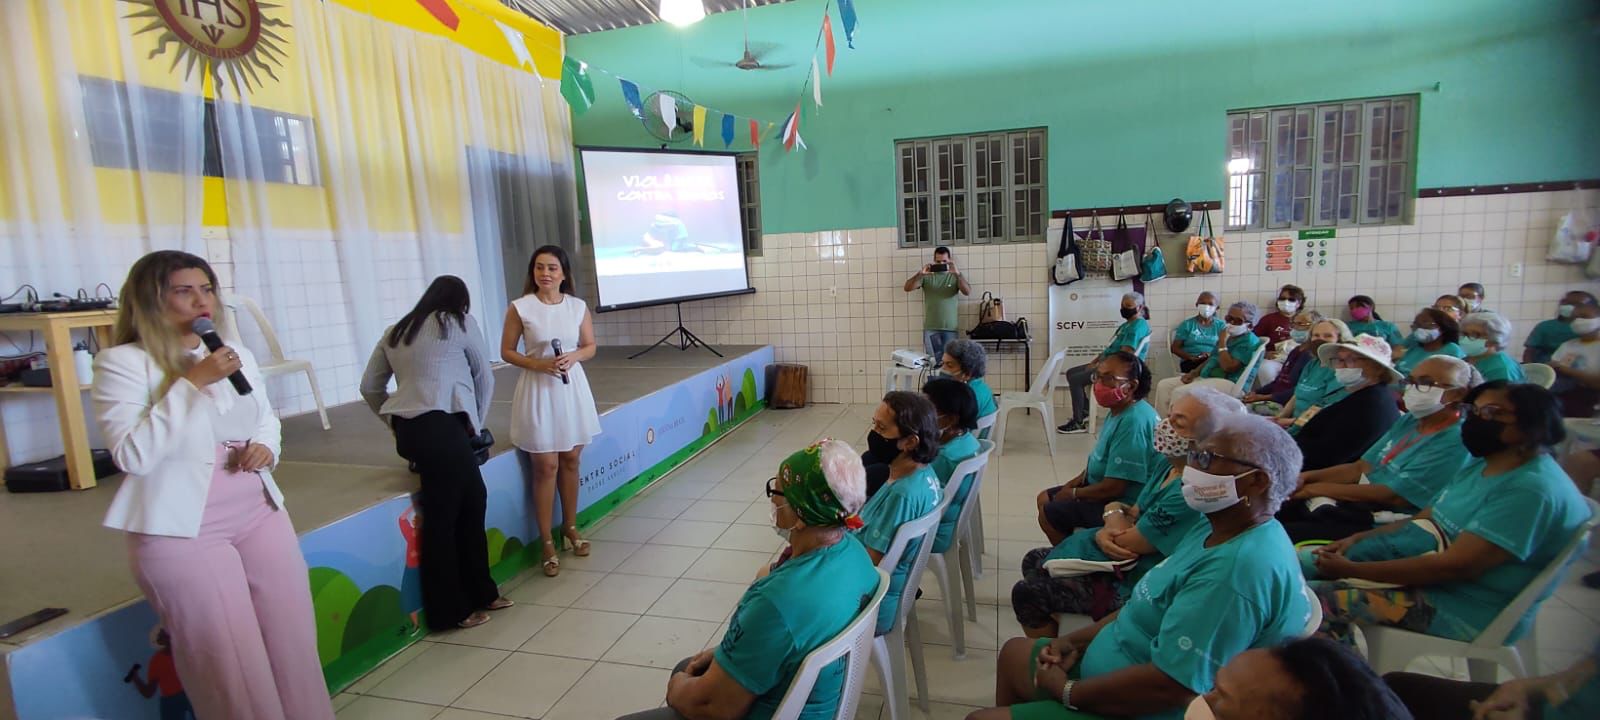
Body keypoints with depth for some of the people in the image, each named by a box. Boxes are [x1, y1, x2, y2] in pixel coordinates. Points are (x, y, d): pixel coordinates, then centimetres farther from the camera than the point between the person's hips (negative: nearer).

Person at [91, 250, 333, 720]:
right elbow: (134, 456, -18)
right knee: (230, 663, 5)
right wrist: (191, 383, -20)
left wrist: (266, 447, -1)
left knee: (294, 643, 11)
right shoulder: (121, 363, -8)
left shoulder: (237, 355, 7)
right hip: (181, 531, -5)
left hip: (261, 514, 5)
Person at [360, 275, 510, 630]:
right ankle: (450, 611, 11)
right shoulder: (460, 323, 8)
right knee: (443, 518, 1)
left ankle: (479, 592, 20)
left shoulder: (396, 332, 22)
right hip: (440, 427, -6)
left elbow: (369, 387, 21)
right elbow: (484, 377, 14)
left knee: (472, 501, 13)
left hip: (408, 430, 6)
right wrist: (476, 422, 25)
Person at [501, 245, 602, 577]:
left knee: (570, 462, 13)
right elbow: (506, 351, -2)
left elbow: (590, 347, 8)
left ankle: (570, 526, 31)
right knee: (546, 467, 0)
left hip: (572, 387, 3)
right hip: (538, 390, -3)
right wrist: (538, 364, -17)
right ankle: (546, 542, 12)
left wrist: (574, 356, -13)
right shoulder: (520, 308, -7)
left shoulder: (578, 306, 1)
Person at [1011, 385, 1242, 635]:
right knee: (1034, 561, 16)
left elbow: (1127, 542, -24)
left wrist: (1112, 512, -2)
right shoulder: (1168, 463, 1)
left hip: (1133, 583, -10)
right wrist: (1103, 534, -14)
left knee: (1026, 593, -12)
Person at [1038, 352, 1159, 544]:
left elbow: (1114, 487, -29)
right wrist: (1074, 483, 5)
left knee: (1048, 513, -7)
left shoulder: (1133, 422, -30)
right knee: (1044, 499, 14)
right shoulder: (1119, 411, 4)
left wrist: (1072, 494, -14)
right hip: (1102, 487, 10)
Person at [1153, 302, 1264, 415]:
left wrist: (1222, 342, -15)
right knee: (1164, 385, -1)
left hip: (1230, 383, -10)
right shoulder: (1229, 336, 19)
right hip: (1207, 377, 10)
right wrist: (1194, 372, 7)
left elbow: (1228, 367, -21)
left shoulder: (1249, 341, -10)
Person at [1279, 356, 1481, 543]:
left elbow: (1392, 496, -20)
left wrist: (1316, 488, -14)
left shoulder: (1454, 443, -15)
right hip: (1352, 504, 8)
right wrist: (1307, 477, -4)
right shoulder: (1409, 420, 12)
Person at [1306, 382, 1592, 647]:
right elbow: (1421, 521, 16)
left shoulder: (1532, 491, -20)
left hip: (1471, 612, -10)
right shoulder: (1482, 466, 11)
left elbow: (1453, 567, -25)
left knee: (1317, 599, -25)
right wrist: (1357, 539, 0)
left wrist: (1351, 569, -23)